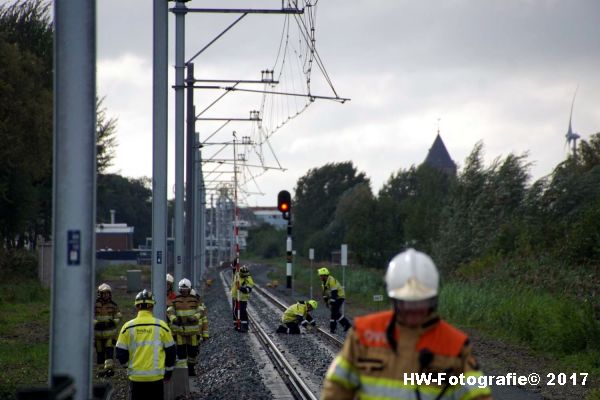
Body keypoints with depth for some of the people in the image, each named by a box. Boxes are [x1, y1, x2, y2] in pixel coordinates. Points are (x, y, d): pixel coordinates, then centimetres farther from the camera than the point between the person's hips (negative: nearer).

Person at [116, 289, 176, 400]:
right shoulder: (161, 326, -5)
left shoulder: (128, 327, -5)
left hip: (136, 377, 1)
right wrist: (168, 372, 17)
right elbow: (171, 352, 2)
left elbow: (121, 354, 0)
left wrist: (125, 363, 23)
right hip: (156, 377, -1)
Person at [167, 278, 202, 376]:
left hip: (192, 329, 1)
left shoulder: (194, 300, 3)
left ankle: (191, 368, 24)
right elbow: (170, 311, -5)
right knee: (181, 350, -3)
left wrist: (194, 317, -21)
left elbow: (199, 311, 0)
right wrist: (173, 318, -25)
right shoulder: (175, 300, 2)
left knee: (192, 350, 7)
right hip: (179, 329, -1)